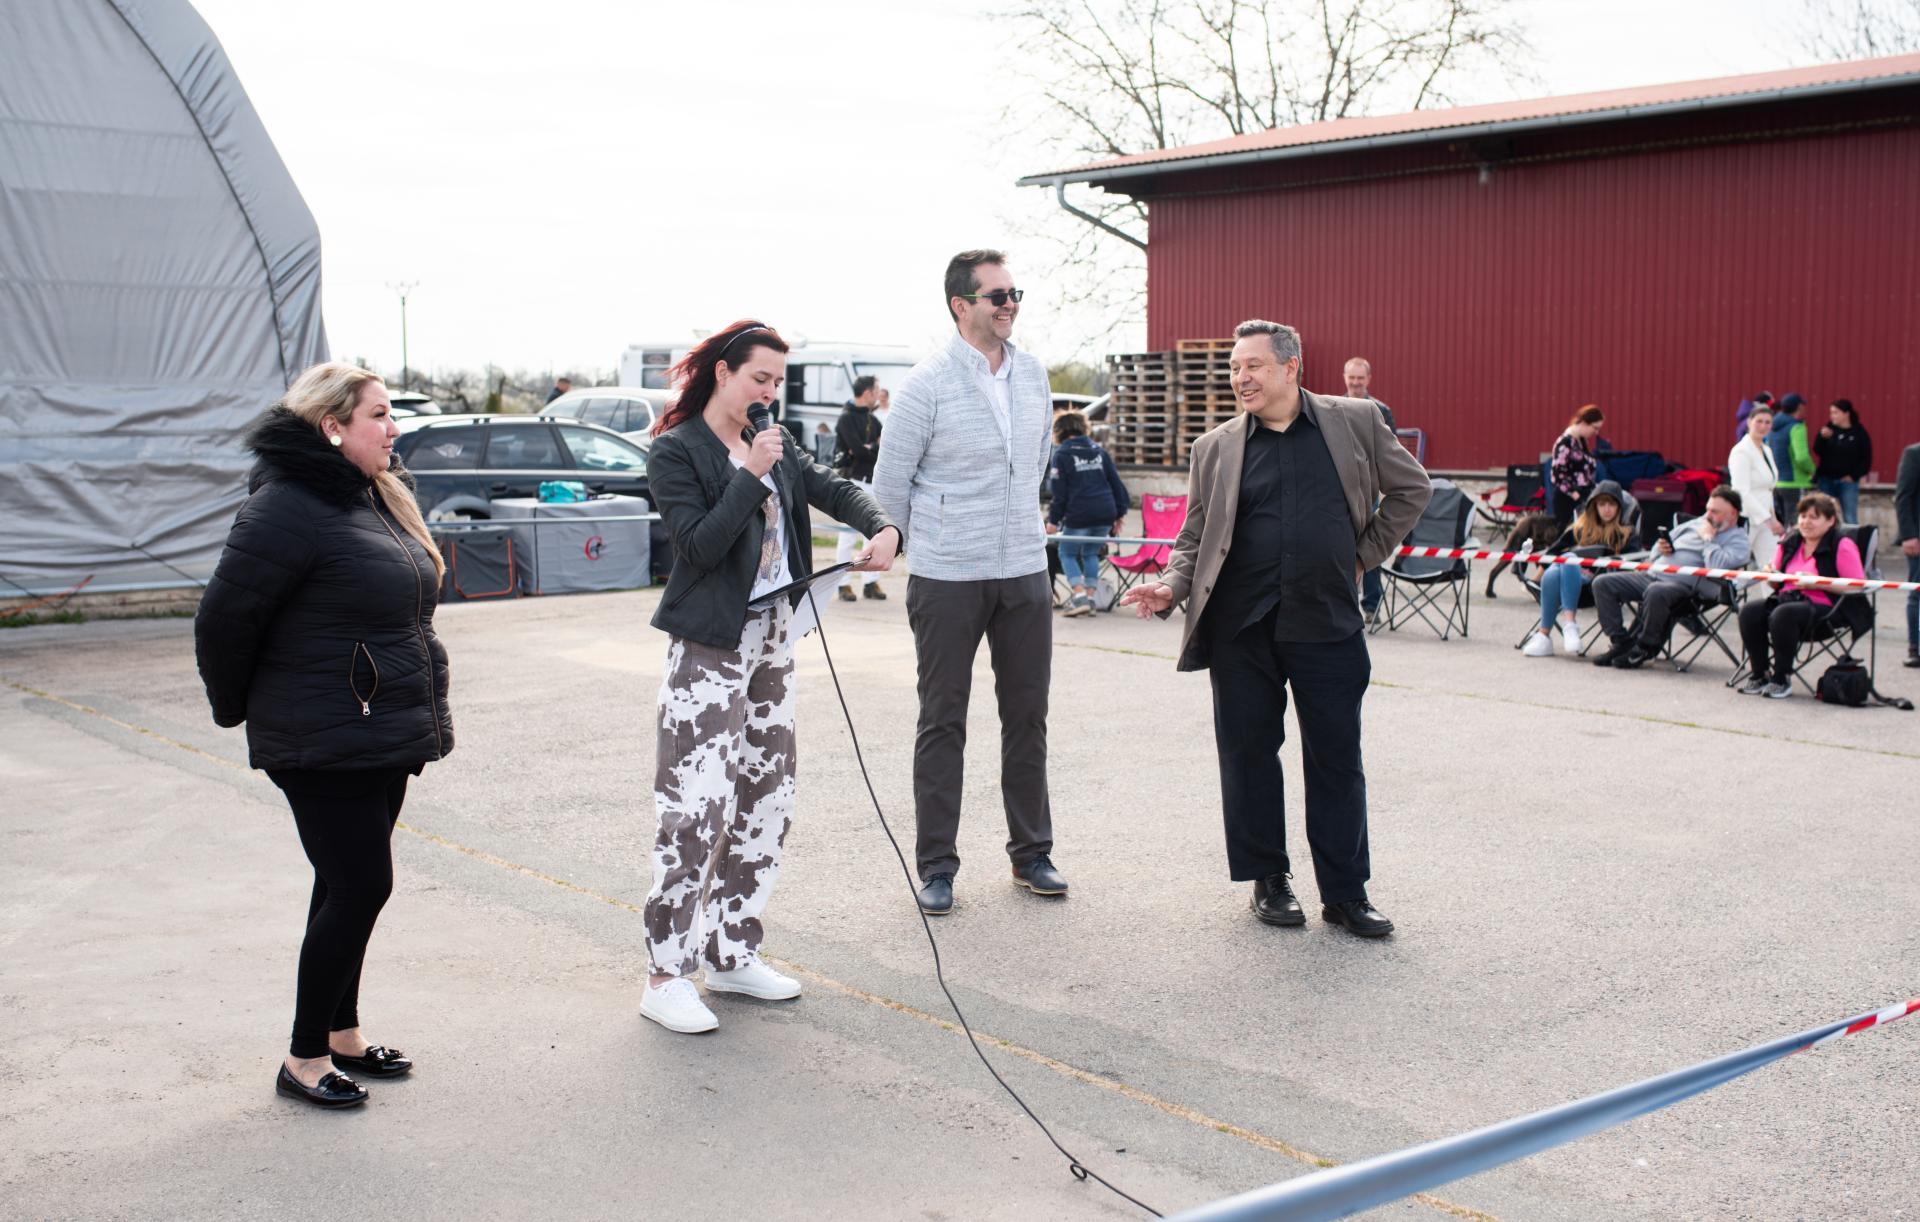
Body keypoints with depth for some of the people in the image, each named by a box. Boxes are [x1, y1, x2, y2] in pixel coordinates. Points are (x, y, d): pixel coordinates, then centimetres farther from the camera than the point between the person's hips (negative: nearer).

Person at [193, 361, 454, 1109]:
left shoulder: (380, 499, 11)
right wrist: (240, 710, -2)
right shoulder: (287, 508, -19)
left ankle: (342, 1033, 30)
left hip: (383, 741, 9)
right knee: (360, 888, -6)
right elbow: (225, 618, -15)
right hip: (323, 748, -9)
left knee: (350, 887, 17)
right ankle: (305, 1060, 8)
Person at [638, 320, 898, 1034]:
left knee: (767, 801, 10)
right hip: (710, 647, -8)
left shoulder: (774, 446, 12)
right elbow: (699, 545, -17)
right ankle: (666, 975, -3)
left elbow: (834, 491, 12)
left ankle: (732, 953, 21)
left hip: (773, 640, 8)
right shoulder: (676, 451, -8)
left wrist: (881, 528, -7)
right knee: (697, 807, -11)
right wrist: (752, 474, -20)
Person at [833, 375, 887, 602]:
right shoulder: (847, 418, -8)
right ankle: (844, 584, 0)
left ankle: (870, 582, 13)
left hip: (872, 482, 8)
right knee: (848, 536, -5)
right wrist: (877, 447, -4)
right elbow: (858, 449, -19)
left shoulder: (872, 419, 16)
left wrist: (869, 448, -7)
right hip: (852, 480, -7)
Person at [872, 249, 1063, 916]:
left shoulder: (1033, 374, 6)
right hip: (948, 581, -5)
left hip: (1025, 572, 5)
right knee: (943, 721, 4)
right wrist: (930, 544, 7)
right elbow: (890, 483, -4)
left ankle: (1031, 853, 23)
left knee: (1027, 716, 11)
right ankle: (936, 866, 12)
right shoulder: (927, 383, -11)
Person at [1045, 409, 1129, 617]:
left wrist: (1053, 520, 1)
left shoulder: (1062, 454, -1)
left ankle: (1080, 595, -7)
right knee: (1091, 553, 19)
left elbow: (1059, 491, -4)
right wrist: (1120, 513, 17)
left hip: (1078, 515, -5)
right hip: (1105, 513, 5)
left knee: (1067, 553, 9)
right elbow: (1115, 482, 13)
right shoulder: (1099, 451, 14)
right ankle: (1090, 596, 12)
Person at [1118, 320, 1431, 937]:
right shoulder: (1216, 448, 6)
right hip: (1240, 626, 1)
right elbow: (1195, 537, 9)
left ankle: (1346, 892, 16)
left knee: (1336, 758, 5)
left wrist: (1365, 556, 8)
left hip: (1328, 624, -1)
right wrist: (1173, 587, -9)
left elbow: (1411, 489, 13)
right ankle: (1268, 879, 22)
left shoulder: (1355, 421, 3)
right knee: (1248, 752, 6)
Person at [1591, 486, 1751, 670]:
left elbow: (1717, 566, -18)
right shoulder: (1695, 523, 25)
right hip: (1653, 575, 8)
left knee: (1656, 592, -41)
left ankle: (1645, 649, -19)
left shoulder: (1738, 540, 3)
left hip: (1687, 586, -8)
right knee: (1602, 583, -7)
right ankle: (1622, 641, -7)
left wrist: (1707, 538, -5)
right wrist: (1661, 548, 8)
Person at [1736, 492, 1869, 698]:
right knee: (1749, 611, -22)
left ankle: (1782, 679, -21)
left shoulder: (1841, 546, -3)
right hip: (1787, 599, 6)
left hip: (1823, 606, -6)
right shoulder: (1790, 541, 16)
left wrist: (1817, 582, -17)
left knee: (1782, 615, -35)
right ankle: (1759, 674, -12)